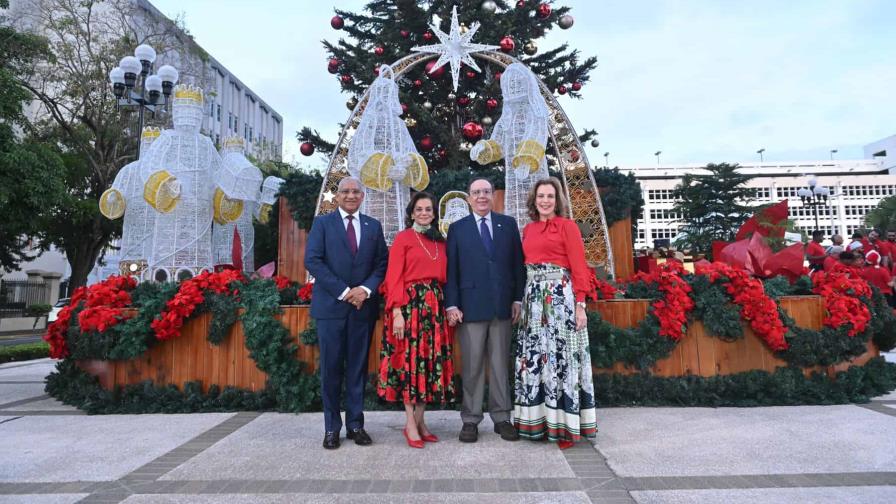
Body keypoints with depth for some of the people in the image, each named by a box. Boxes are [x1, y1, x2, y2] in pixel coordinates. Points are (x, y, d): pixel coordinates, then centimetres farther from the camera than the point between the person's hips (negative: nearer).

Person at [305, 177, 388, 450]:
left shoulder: (373, 226, 12)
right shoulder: (322, 223, 4)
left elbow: (382, 263, 7)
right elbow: (312, 261, -6)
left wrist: (366, 289, -11)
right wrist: (344, 291, -13)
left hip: (364, 305, 2)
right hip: (331, 305, -2)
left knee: (358, 367, 8)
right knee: (331, 368, 3)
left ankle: (355, 424, 18)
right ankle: (332, 427, 15)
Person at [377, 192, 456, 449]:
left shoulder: (441, 241, 15)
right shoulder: (403, 238, 0)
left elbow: (445, 277, 15)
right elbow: (394, 278, -7)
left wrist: (448, 307, 6)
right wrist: (397, 312, -15)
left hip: (435, 306, 5)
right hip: (410, 304, -5)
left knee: (430, 361, 7)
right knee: (410, 360, -1)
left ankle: (420, 419, 19)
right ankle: (410, 423, 10)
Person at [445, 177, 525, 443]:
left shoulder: (508, 224, 9)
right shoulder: (457, 229, 6)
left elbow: (518, 263, 8)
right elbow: (451, 270, 2)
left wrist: (518, 299, 1)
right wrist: (451, 304, -5)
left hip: (503, 305, 1)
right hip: (471, 306, -1)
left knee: (501, 364, 9)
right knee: (472, 366, 5)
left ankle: (502, 417, 20)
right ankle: (470, 419, 16)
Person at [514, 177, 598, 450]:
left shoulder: (567, 225, -1)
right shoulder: (528, 229, 15)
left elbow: (579, 268, -5)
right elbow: (526, 265, 14)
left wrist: (580, 304, -13)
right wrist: (520, 301, 6)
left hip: (560, 296, -5)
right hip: (533, 298, 6)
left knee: (560, 356, -3)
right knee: (533, 358, 6)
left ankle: (564, 425, 8)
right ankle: (537, 421, 17)